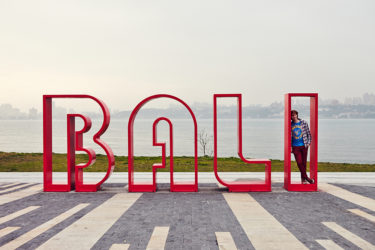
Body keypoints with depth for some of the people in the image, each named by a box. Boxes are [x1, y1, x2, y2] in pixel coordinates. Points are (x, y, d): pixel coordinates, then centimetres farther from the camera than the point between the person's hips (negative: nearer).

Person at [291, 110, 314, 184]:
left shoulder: (304, 123, 0)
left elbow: (308, 133, 6)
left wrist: (308, 142, -2)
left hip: (304, 145, 0)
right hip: (295, 146, 0)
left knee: (304, 162, 4)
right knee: (299, 162, -7)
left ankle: (303, 179, 17)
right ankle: (306, 178, 5)